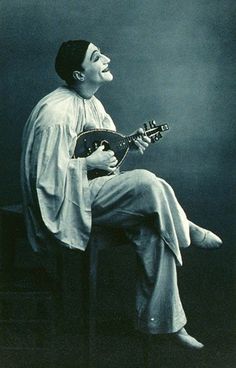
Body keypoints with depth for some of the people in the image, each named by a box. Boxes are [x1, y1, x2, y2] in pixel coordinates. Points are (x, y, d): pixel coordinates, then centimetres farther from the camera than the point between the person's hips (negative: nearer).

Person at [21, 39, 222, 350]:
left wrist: (130, 143, -1)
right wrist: (89, 162, -19)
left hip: (94, 188, 9)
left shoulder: (90, 102, 8)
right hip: (70, 201, -9)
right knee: (147, 183, -28)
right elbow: (47, 176, -23)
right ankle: (186, 231, 2)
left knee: (153, 229, -12)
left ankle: (162, 321, -3)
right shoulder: (56, 113, -21)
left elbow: (107, 144, 19)